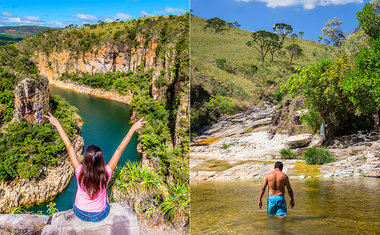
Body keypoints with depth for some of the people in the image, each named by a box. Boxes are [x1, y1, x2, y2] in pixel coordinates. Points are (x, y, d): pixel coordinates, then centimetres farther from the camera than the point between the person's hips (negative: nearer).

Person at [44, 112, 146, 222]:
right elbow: (120, 149, -25)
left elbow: (69, 147, -23)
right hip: (100, 215, 0)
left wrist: (57, 124, -15)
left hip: (80, 213, 0)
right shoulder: (105, 174, -29)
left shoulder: (80, 172, -29)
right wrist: (133, 128, -19)